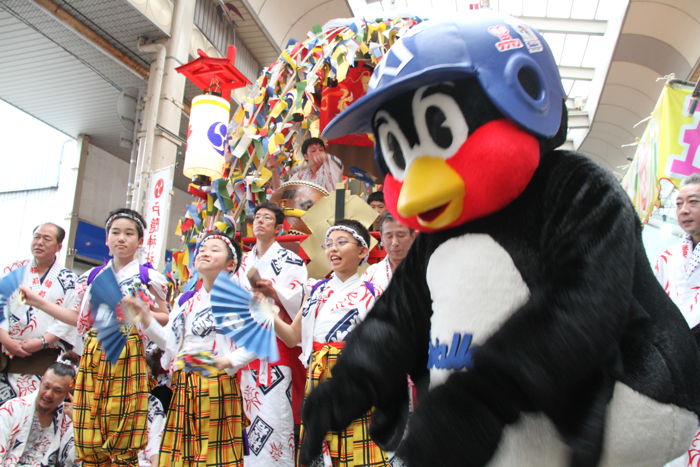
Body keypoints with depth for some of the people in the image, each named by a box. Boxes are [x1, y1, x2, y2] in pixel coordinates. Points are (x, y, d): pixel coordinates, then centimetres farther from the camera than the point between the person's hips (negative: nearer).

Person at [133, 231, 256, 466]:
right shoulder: (185, 300, 15)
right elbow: (169, 341, 9)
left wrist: (228, 361, -23)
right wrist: (144, 314, 1)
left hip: (219, 382, -5)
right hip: (184, 384, 6)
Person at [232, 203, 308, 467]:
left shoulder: (289, 260, 1)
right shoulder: (245, 263, 19)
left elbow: (300, 301, -11)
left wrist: (273, 292, -25)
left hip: (277, 347, -6)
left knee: (274, 414, -11)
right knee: (249, 414, 7)